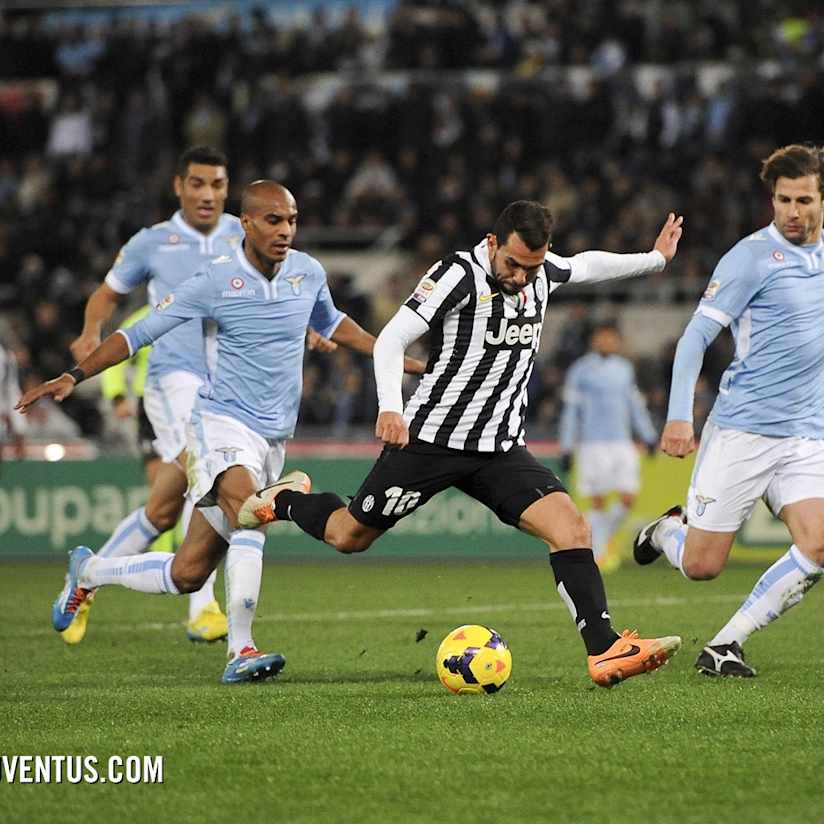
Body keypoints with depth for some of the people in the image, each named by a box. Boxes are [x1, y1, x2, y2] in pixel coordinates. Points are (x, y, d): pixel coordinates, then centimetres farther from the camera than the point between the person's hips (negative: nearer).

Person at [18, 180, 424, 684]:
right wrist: (75, 376, -12)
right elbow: (140, 333, -4)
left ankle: (88, 571, 28)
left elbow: (331, 324, 27)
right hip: (223, 420, -5)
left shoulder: (308, 273, 5)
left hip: (274, 436, 5)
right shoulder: (217, 280, -8)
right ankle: (241, 652, -32)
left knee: (187, 574, 3)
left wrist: (400, 361, 29)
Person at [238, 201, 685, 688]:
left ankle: (604, 651, -19)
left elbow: (585, 265, 28)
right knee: (350, 537, 10)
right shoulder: (460, 274, -16)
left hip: (500, 449, 5)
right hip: (430, 440, -5)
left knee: (570, 526, -17)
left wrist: (655, 259, 32)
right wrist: (390, 407, -33)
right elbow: (391, 340, -20)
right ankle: (285, 502, 42)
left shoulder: (542, 272, 4)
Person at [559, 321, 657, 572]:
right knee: (598, 502, -5)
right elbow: (570, 410, 0)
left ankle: (605, 537, 19)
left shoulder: (624, 368, 15)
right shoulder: (581, 370, 1)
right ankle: (597, 554, 5)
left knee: (628, 498, -5)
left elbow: (635, 405, 23)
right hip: (593, 445, -4)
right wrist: (566, 448, -3)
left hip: (622, 443, 4)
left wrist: (649, 436, 19)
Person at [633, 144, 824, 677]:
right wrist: (679, 415, -21)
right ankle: (669, 531, 34)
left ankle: (725, 646, -4)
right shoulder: (752, 257, -10)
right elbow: (696, 336, -12)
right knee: (702, 565, -3)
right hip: (741, 430, -5)